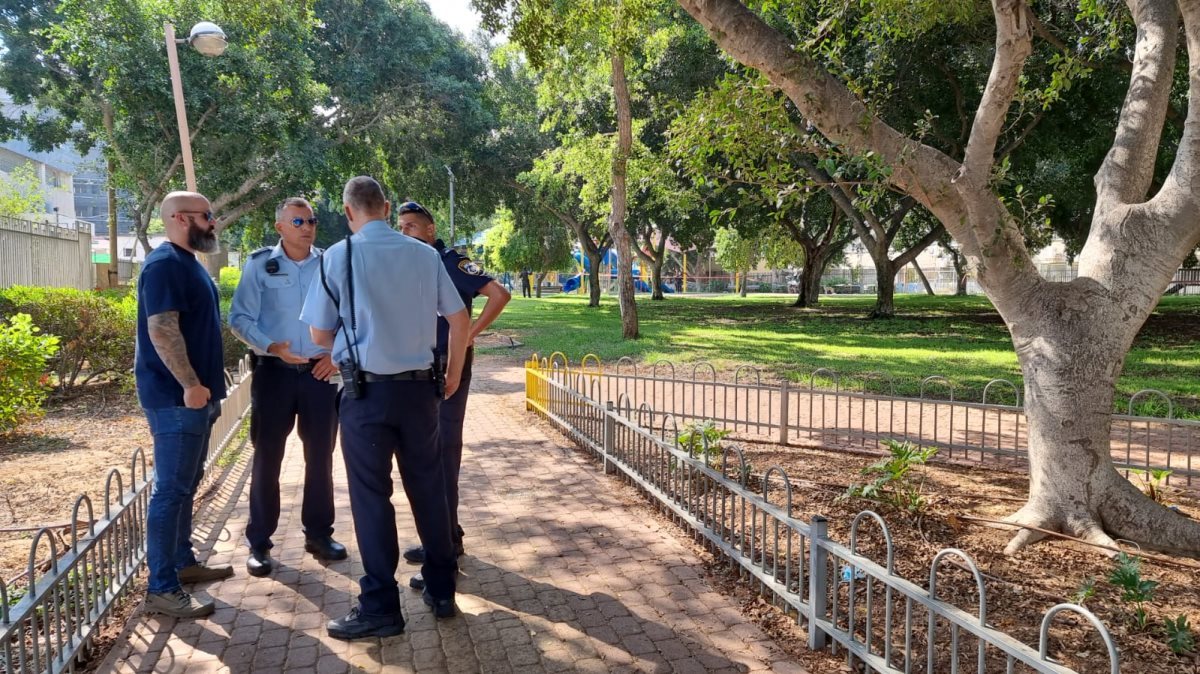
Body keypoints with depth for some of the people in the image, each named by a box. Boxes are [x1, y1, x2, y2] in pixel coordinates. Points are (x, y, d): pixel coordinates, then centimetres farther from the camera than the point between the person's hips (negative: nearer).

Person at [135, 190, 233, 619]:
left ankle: (183, 562, 28)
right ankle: (162, 588, -1)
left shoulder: (188, 263, 17)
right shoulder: (165, 263, -15)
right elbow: (161, 329, -23)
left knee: (186, 485, 17)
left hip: (195, 394, 10)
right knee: (171, 489, -6)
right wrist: (191, 385, -24)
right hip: (175, 396, -10)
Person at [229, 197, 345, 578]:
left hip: (320, 372, 2)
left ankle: (318, 533, 24)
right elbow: (239, 318, -4)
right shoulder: (260, 265, -2)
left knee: (320, 456, 10)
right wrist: (271, 347, -19)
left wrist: (337, 353, -5)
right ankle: (259, 542, 16)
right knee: (267, 457, 5)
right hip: (274, 372, -2)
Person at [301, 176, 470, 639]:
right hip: (419, 387, 3)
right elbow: (460, 319, 5)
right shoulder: (426, 255, 1)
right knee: (428, 488, 15)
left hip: (366, 390, -3)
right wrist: (453, 373, 18)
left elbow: (320, 335, -1)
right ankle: (441, 591, 26)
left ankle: (380, 608, 13)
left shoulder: (339, 256, -6)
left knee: (372, 496, 5)